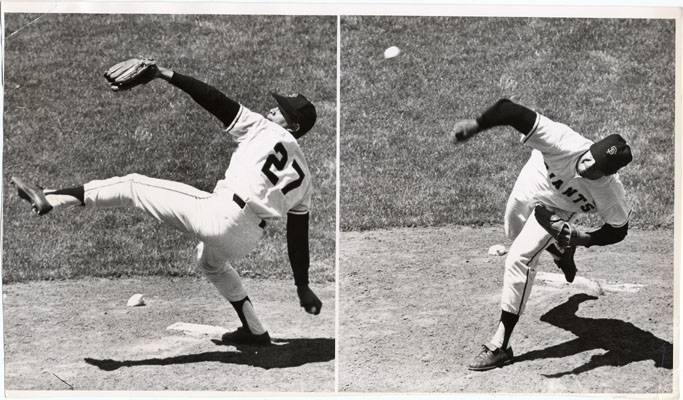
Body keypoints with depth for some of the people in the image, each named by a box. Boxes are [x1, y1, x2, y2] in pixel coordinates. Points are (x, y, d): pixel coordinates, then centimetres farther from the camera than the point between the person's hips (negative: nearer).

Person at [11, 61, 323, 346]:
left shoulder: (262, 129, 6)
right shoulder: (303, 177, 21)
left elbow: (215, 100, -4)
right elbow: (298, 234, 20)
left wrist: (168, 75, -3)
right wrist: (303, 287, 23)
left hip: (222, 214, -7)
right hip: (245, 240, 7)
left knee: (133, 185, -2)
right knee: (210, 260, 41)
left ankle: (50, 198, -12)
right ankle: (254, 331, 38)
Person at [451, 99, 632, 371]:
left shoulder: (610, 194, -37)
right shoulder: (564, 143, -43)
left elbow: (618, 230, -16)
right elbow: (511, 111, -50)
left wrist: (583, 239, -31)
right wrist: (475, 125, -63)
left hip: (557, 208, -3)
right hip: (529, 185, 3)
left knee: (520, 259, -18)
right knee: (515, 234, 29)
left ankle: (501, 345, -12)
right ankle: (561, 249, 63)